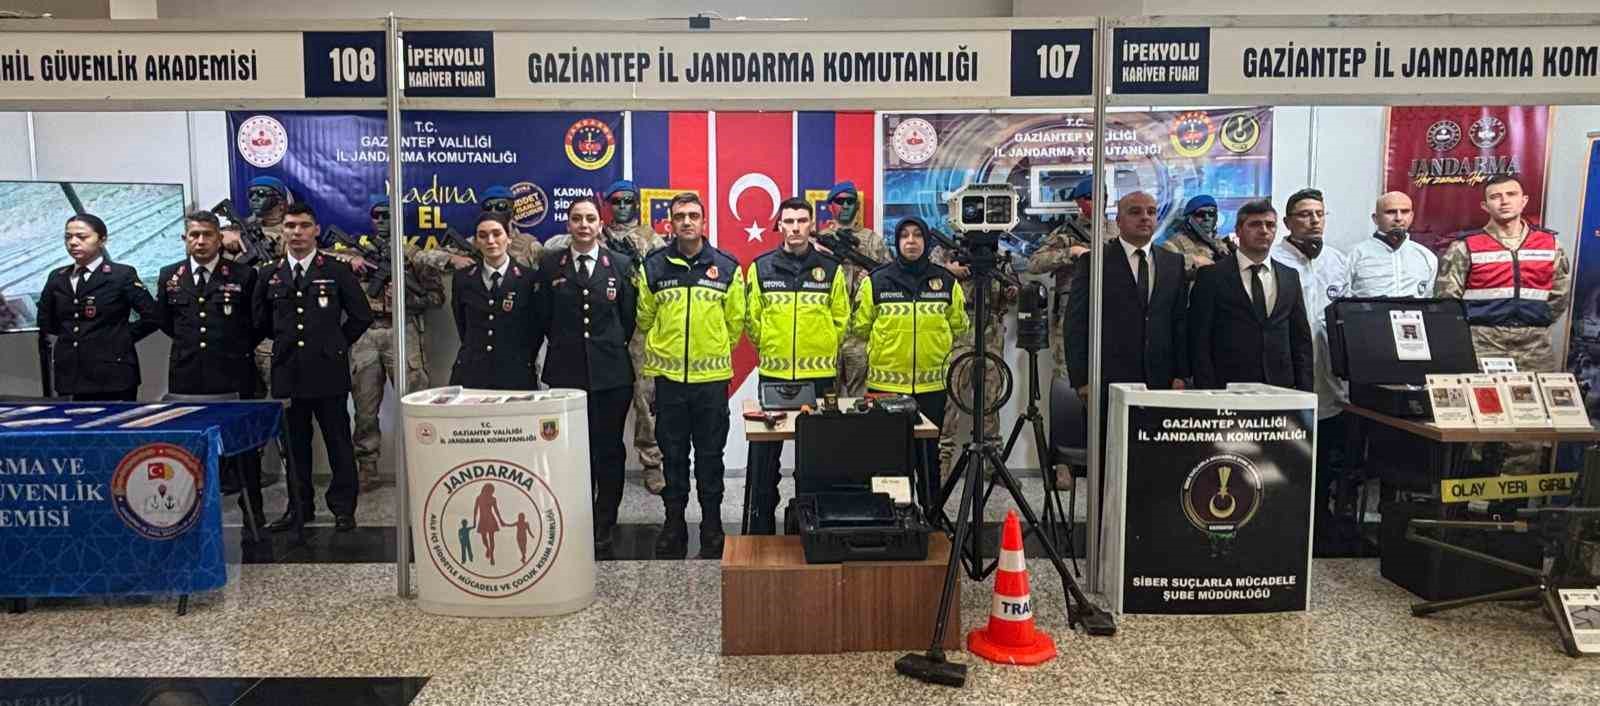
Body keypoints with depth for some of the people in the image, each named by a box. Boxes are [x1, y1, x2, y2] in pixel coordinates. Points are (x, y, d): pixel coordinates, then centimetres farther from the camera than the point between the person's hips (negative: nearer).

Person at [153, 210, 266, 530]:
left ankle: (253, 513, 14)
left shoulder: (244, 276, -1)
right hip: (186, 378, 3)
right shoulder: (169, 276, 8)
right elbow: (164, 321, 21)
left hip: (233, 378, -2)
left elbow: (259, 323, 8)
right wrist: (189, 345, 17)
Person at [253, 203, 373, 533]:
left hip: (328, 371, -3)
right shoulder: (270, 276, 8)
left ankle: (343, 508, 11)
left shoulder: (337, 271, -1)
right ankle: (299, 508, 21)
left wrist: (335, 344, 4)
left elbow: (361, 316, 2)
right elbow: (261, 321, 20)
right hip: (287, 373, 3)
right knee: (295, 443, 10)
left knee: (338, 441, 3)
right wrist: (287, 342, 14)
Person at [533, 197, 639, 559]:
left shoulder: (621, 264, 3)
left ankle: (604, 530, 17)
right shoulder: (550, 264, 3)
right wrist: (567, 345, 10)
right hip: (565, 373, 0)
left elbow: (630, 317, 6)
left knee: (609, 452, 6)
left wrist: (613, 348, 8)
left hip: (611, 375, 0)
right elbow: (542, 318, 7)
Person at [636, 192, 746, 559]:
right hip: (668, 376, 1)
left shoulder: (727, 267, 0)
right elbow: (645, 317, 10)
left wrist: (715, 352, 9)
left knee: (710, 455, 7)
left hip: (712, 377, -1)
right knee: (673, 454, 10)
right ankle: (674, 523, 21)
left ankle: (712, 525, 19)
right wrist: (664, 350, 12)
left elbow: (736, 321, 7)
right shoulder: (653, 266, 2)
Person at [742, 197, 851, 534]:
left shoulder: (831, 269, 2)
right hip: (773, 374, 0)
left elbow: (840, 319, 7)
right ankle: (760, 527, 15)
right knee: (764, 457, 4)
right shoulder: (761, 268, 2)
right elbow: (752, 319, 7)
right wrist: (770, 349, 6)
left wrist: (821, 350, 4)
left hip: (819, 376, 0)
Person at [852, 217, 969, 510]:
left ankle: (931, 514, 23)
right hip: (885, 384, -1)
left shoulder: (946, 281, 4)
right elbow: (861, 325, 5)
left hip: (932, 384, 1)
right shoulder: (876, 281, -1)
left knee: (929, 453, 11)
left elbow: (959, 325, 14)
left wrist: (936, 345, 8)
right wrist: (889, 343, 6)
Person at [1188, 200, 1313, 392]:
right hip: (1229, 389, -4)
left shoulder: (1290, 277, 13)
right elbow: (1199, 341, -4)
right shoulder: (1211, 275, -1)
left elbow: (1301, 338, 14)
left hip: (1281, 386, 4)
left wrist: (1304, 390, 5)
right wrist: (1208, 391, -10)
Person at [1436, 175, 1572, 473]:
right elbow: (1446, 298, -1)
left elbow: (1561, 295, 18)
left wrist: (1535, 322, 10)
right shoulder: (1465, 247, 1)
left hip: (1535, 345, 3)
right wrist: (1473, 329, -1)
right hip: (1483, 343, -3)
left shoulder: (1550, 244, 11)